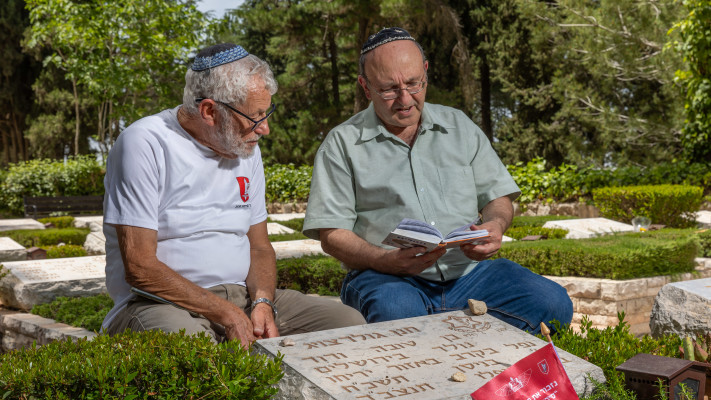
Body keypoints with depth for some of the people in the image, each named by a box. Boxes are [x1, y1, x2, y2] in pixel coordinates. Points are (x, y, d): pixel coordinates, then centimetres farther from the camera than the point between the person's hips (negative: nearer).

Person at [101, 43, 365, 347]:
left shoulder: (246, 148, 13)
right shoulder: (145, 144, -10)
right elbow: (140, 268, -16)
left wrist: (263, 303, -5)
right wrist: (226, 314, -18)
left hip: (241, 297, 7)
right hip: (161, 304, -7)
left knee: (349, 322, -10)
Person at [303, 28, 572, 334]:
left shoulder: (459, 126, 16)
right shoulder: (342, 144, 5)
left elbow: (498, 197, 18)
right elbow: (332, 235, -2)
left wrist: (495, 225, -8)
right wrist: (387, 260, -20)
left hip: (467, 271, 4)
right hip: (387, 277, -4)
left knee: (553, 303, -22)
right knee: (396, 312, -41)